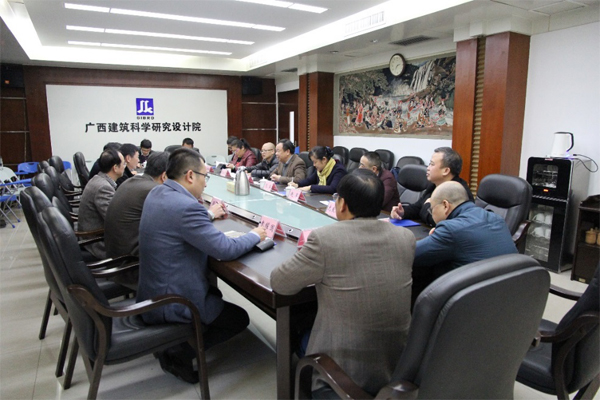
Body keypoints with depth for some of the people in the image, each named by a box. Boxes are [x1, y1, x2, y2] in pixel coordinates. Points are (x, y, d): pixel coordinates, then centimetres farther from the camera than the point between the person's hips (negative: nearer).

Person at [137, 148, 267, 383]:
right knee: (239, 319, 9)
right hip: (170, 302, -9)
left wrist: (208, 215, 9)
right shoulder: (186, 206, -28)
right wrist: (255, 235, -7)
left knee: (215, 292, 30)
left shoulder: (157, 193, 1)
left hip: (151, 291, 9)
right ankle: (179, 352, 4)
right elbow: (226, 249, -24)